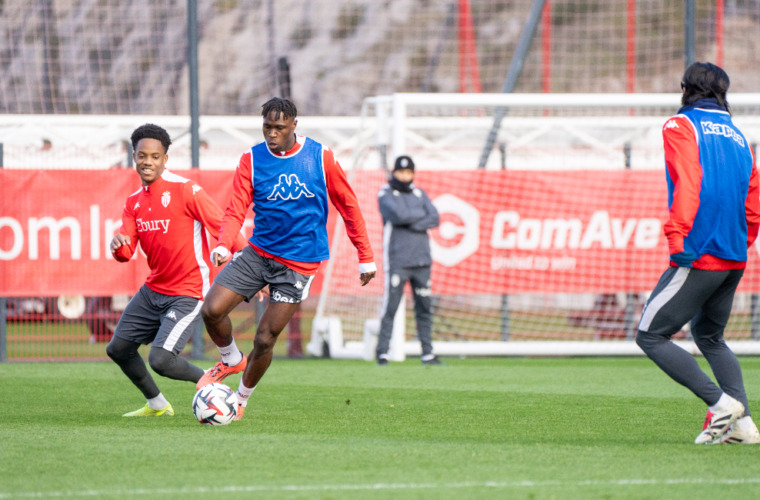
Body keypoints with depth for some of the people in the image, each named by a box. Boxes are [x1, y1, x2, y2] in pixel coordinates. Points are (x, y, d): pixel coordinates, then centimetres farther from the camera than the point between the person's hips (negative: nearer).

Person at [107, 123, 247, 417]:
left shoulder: (185, 190, -14)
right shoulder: (134, 202, 7)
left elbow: (223, 227, -13)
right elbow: (126, 252, -1)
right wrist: (117, 245, -26)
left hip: (188, 293, -8)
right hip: (153, 291, 8)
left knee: (160, 360, -21)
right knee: (118, 349, 13)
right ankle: (157, 405, 33)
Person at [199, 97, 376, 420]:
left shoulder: (320, 157, -5)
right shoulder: (252, 160, -2)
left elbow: (347, 205, 4)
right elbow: (236, 210, -8)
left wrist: (366, 257, 5)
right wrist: (223, 245, -28)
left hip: (298, 263, -2)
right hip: (258, 252, 2)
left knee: (265, 339, -5)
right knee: (211, 310, -13)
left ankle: (242, 399, 20)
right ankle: (232, 360, 18)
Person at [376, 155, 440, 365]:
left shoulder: (419, 194, 15)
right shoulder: (385, 195, -1)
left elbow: (434, 220, 2)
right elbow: (399, 215, -18)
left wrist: (411, 224, -11)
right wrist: (421, 214, -3)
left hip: (421, 260, 5)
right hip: (397, 260, -5)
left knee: (424, 308, 4)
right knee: (390, 307, -9)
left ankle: (427, 353, 8)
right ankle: (382, 353, -5)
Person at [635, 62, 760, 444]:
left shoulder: (681, 127, -2)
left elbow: (688, 183, -18)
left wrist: (677, 237, -25)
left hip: (699, 256, -8)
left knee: (650, 336, -1)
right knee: (709, 337, 22)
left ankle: (720, 402, -10)